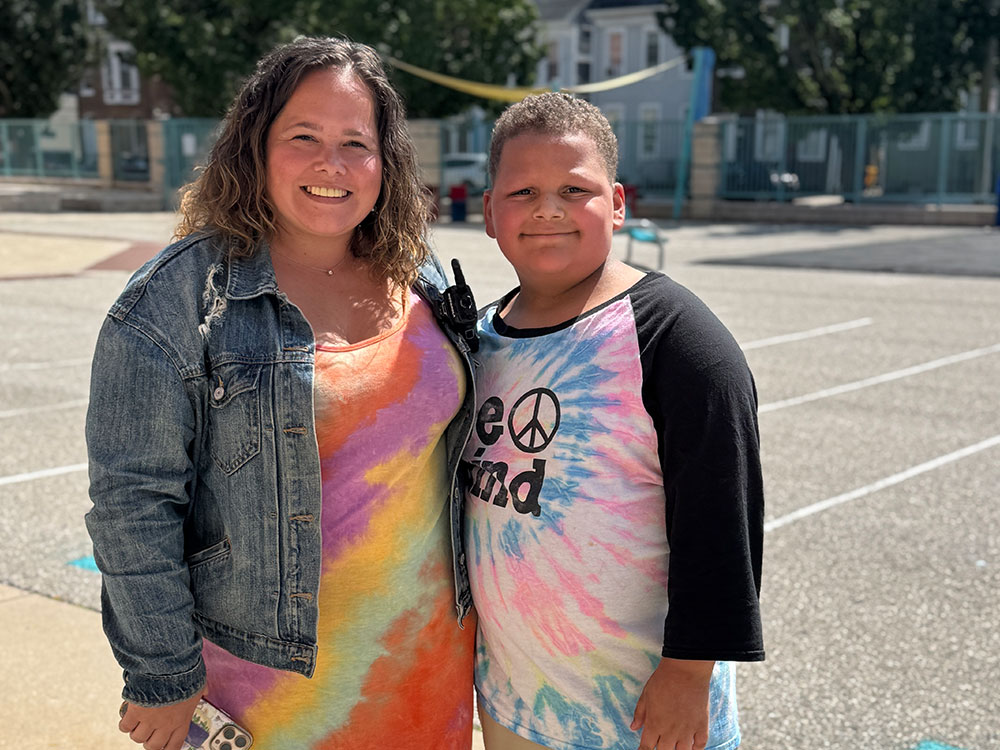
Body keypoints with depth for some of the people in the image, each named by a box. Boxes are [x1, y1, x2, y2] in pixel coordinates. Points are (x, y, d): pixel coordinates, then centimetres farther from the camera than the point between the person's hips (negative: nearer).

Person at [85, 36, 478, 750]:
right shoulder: (181, 295, -14)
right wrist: (163, 679, -12)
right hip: (264, 660, -4)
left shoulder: (423, 282, 2)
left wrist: (470, 599, 15)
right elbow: (132, 498, -14)